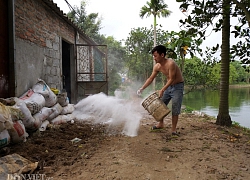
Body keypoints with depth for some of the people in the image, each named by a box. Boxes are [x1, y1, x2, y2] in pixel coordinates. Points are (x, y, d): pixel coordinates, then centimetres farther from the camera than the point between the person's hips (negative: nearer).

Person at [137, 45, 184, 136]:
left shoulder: (171, 63, -28)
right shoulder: (157, 66, -6)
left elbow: (172, 79, -26)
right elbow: (151, 78, 3)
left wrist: (162, 90, -30)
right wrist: (142, 89, -4)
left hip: (178, 86, -7)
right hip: (168, 86, 7)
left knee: (175, 108, -9)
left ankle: (173, 129, 0)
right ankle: (161, 124, 26)